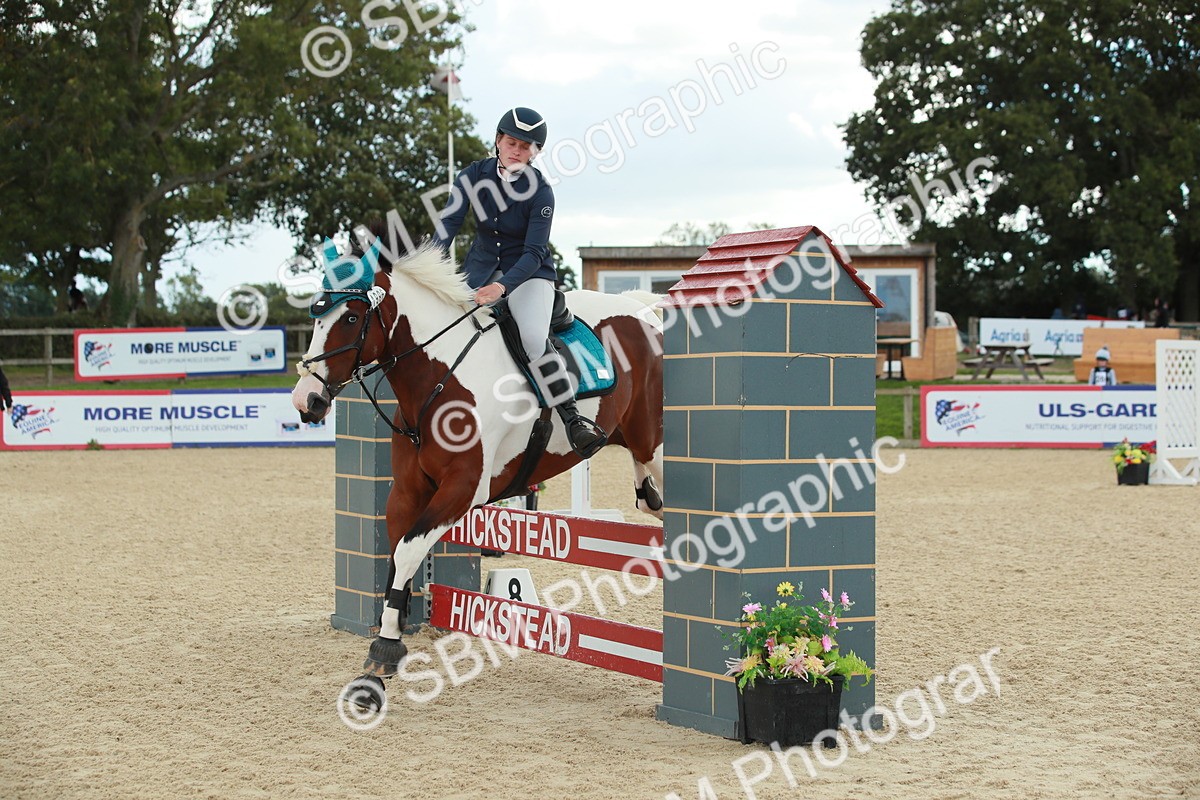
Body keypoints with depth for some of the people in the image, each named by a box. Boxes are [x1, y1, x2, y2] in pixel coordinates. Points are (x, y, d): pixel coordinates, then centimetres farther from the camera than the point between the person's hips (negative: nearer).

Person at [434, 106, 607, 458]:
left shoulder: (540, 192, -16)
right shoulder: (474, 175, -6)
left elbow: (534, 253, -21)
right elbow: (448, 225, -10)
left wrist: (503, 286, -37)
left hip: (528, 272, -5)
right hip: (480, 267, 5)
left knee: (533, 337, -29)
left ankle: (573, 420, -24)